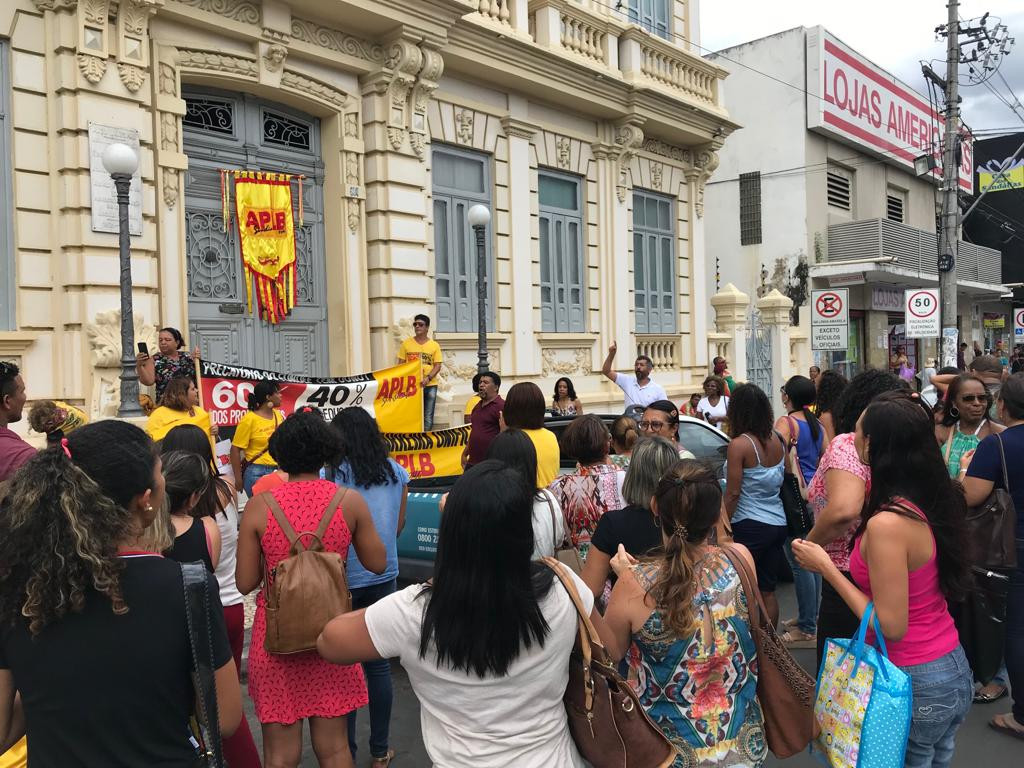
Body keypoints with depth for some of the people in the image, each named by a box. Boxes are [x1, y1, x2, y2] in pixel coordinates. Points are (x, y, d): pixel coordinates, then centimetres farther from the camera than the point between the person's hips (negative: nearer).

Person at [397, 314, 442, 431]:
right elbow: (401, 365, 6)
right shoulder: (406, 343, 6)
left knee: (428, 417, 4)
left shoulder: (435, 345, 5)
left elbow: (437, 366, 1)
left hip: (430, 385, 0)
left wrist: (428, 378, -16)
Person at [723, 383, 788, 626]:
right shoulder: (777, 440, 5)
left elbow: (733, 493, -15)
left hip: (749, 526, -7)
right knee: (768, 591, 15)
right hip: (778, 524, 7)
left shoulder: (739, 445, -15)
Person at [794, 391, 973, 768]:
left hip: (914, 684, -7)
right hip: (955, 669, 7)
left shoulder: (887, 524, -27)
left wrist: (825, 566, -15)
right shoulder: (934, 502, -5)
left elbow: (891, 626, -23)